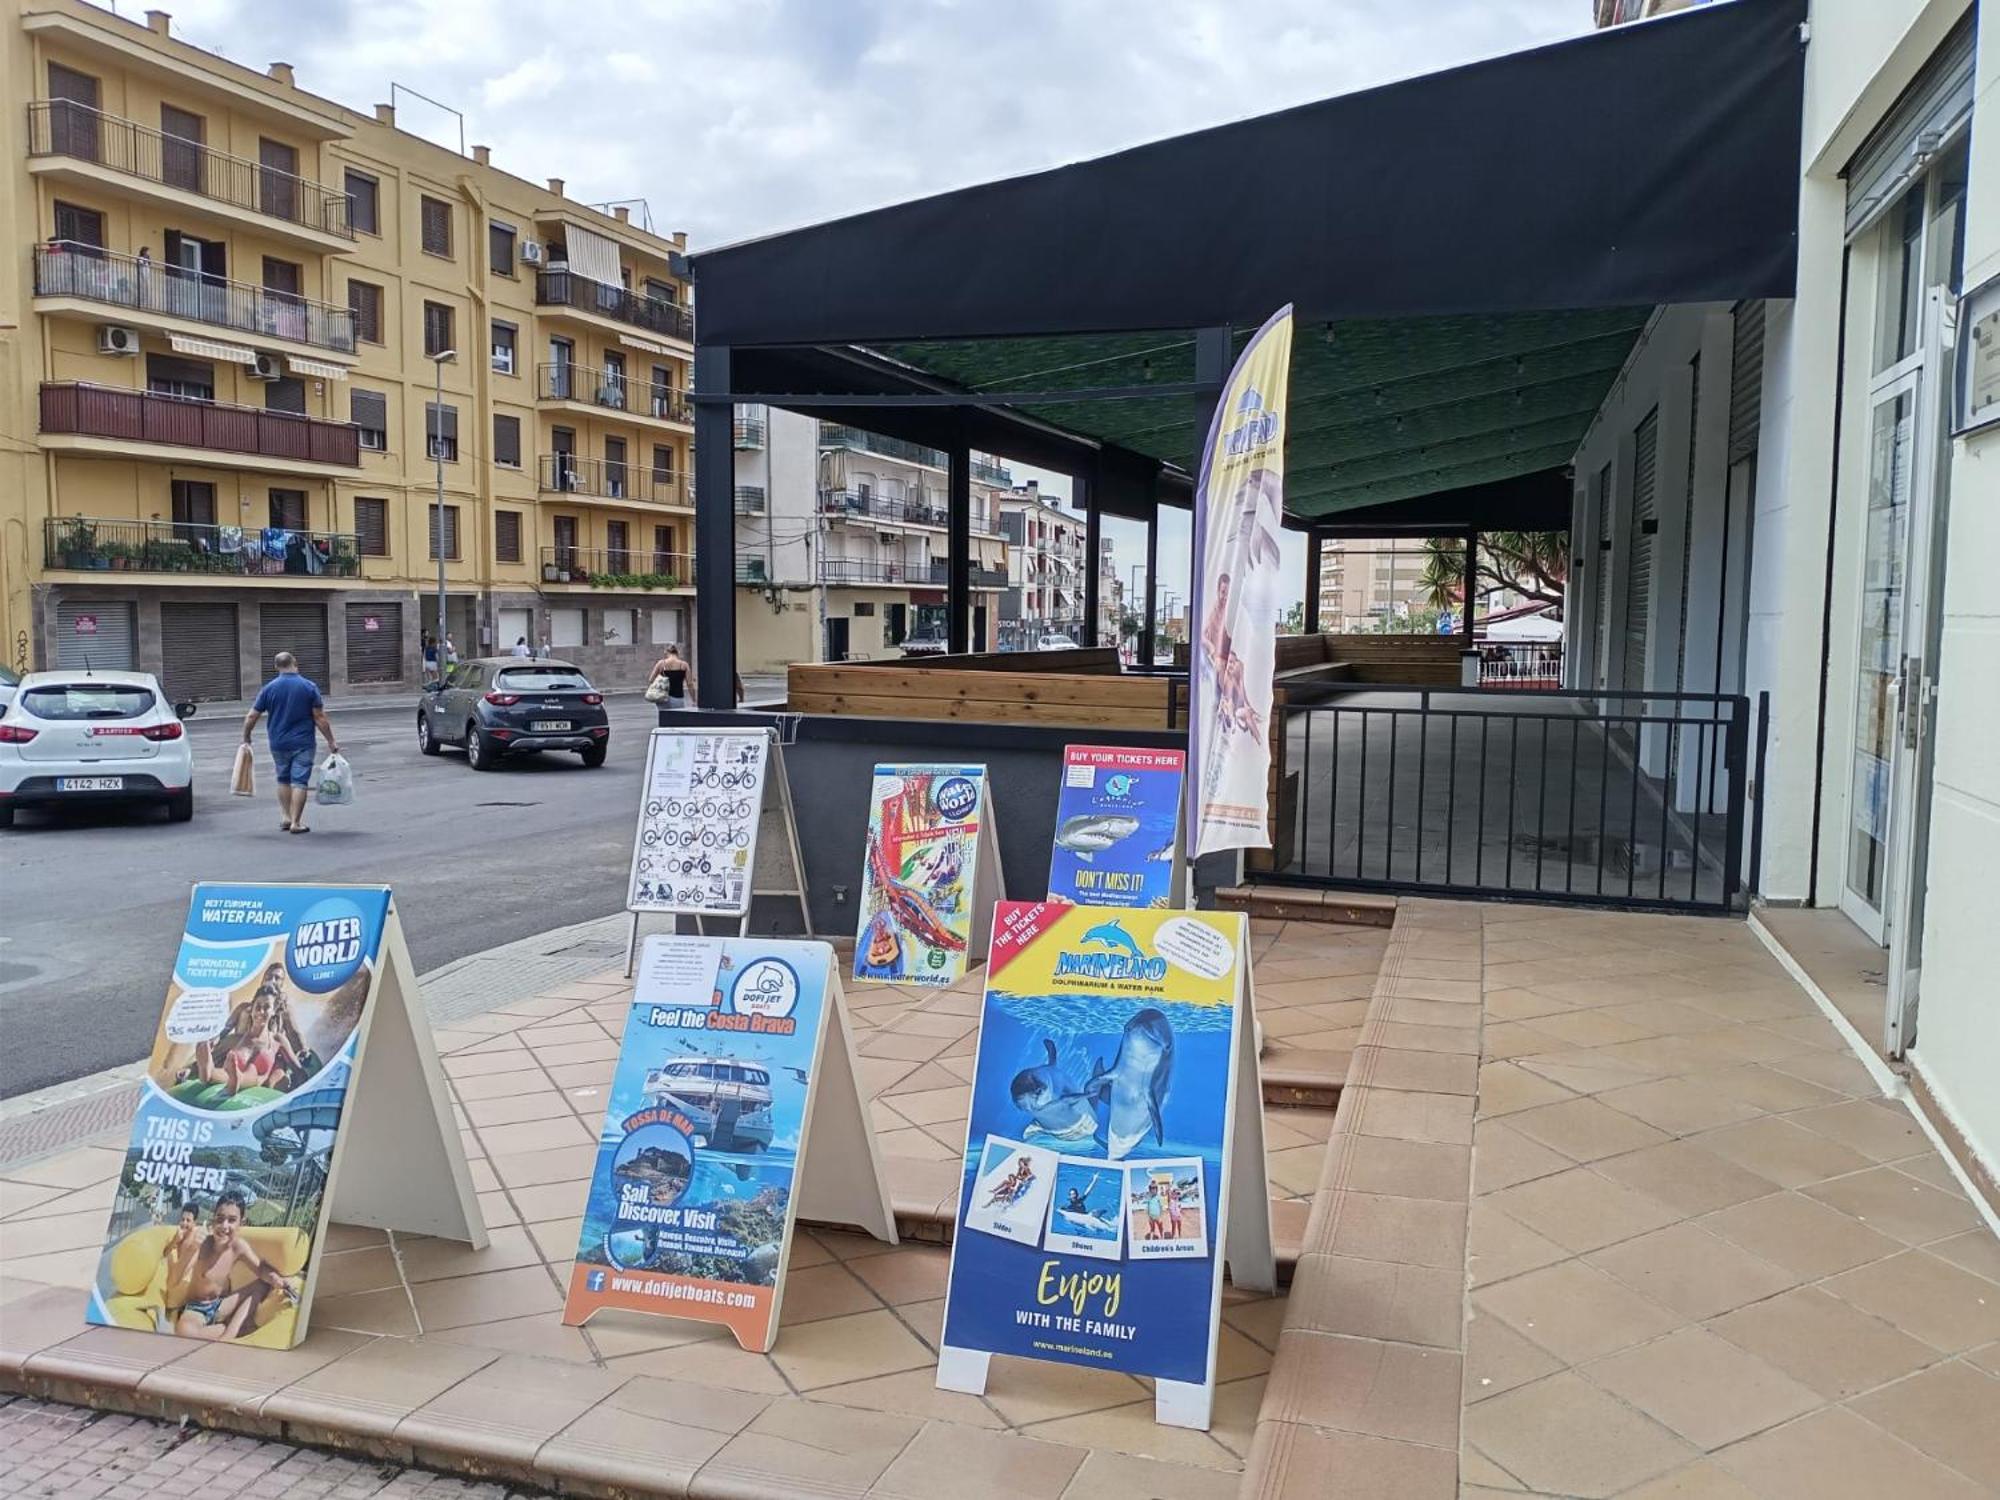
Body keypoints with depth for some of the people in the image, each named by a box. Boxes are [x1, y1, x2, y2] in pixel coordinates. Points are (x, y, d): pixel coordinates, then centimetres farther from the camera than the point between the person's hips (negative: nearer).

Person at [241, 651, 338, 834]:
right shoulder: (309, 687, -8)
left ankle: (287, 818, 18)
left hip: (278, 743, 3)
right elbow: (320, 718, -8)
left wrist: (246, 738, 15)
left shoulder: (269, 688, -2)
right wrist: (331, 741, 0)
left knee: (283, 780, 18)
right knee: (299, 782, -1)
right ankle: (296, 823, -2)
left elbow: (251, 717, 0)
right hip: (302, 743, -3)